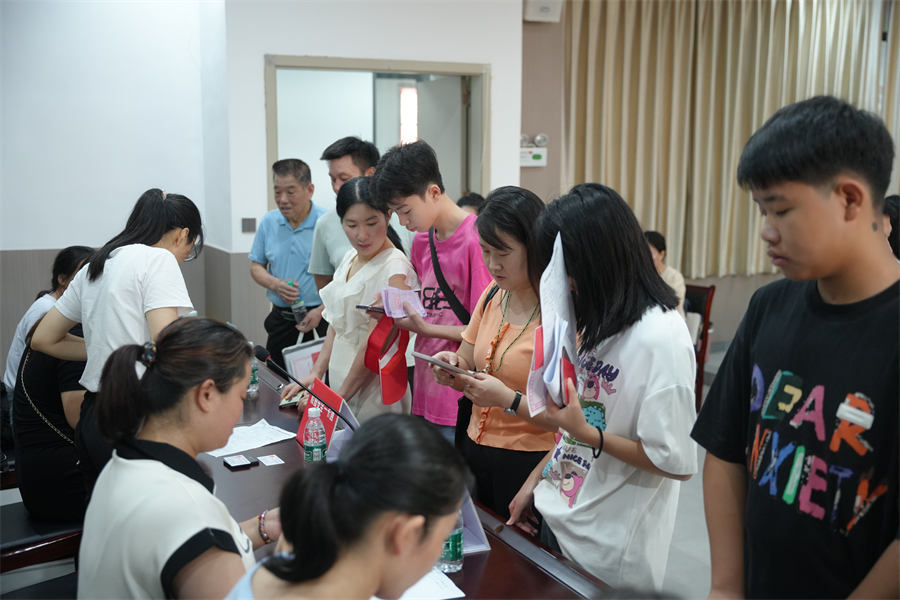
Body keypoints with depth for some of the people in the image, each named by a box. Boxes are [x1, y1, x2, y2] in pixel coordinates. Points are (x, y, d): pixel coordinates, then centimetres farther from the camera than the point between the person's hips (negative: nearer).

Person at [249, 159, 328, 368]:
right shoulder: (269, 222, 7)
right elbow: (256, 266, 14)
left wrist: (321, 310, -18)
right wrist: (276, 284, -6)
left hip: (320, 320, -5)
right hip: (281, 318, 5)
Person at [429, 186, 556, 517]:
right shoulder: (492, 295, 5)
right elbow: (468, 364, 12)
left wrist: (510, 401, -27)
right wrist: (453, 367, -9)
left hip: (528, 464, -6)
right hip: (475, 450, 6)